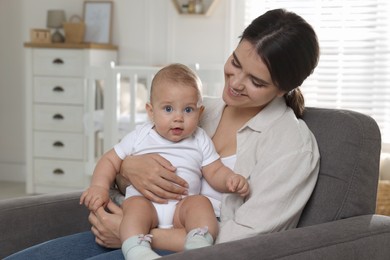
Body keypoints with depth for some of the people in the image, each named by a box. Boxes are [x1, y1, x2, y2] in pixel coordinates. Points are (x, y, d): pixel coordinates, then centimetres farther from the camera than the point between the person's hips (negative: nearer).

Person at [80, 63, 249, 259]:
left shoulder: (200, 141, 12)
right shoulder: (139, 137, 10)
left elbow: (215, 172, 10)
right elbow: (111, 160, 14)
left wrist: (231, 179, -13)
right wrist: (99, 187, -4)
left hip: (181, 209, 1)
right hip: (143, 201, -1)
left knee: (200, 202, -28)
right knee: (136, 205, -32)